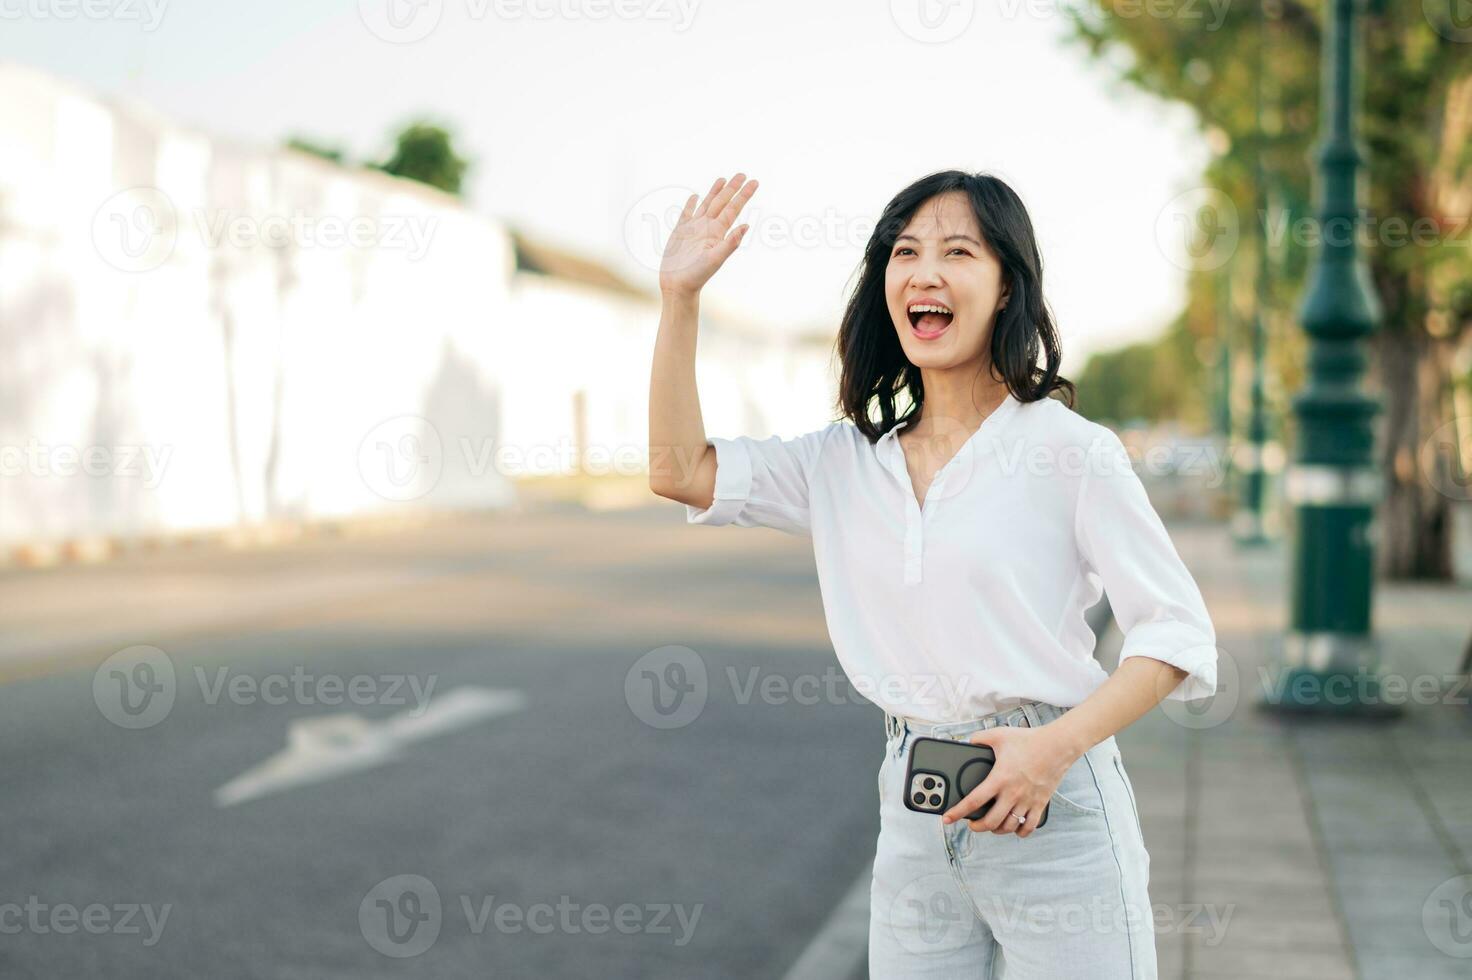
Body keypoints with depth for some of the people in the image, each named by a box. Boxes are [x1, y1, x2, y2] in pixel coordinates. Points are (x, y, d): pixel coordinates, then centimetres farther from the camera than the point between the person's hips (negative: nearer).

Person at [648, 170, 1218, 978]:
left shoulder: (1070, 449, -5)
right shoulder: (847, 461, 10)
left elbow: (1178, 636, -6)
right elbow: (681, 471, 3)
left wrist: (1056, 745, -20)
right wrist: (680, 296, 0)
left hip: (1052, 809, -4)